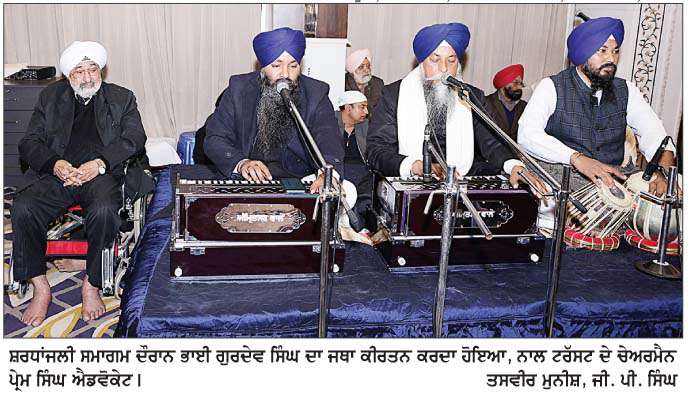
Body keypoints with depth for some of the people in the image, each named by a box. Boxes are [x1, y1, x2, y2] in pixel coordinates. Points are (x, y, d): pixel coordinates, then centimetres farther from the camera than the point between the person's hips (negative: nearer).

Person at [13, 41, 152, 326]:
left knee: (104, 211, -35)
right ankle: (41, 289, -13)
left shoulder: (122, 98, 17)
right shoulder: (50, 97, 21)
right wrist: (54, 164, -9)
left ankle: (92, 286, -15)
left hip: (102, 174, -2)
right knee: (22, 208, -26)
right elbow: (28, 143, 13)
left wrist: (100, 164, -13)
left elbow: (135, 140, 3)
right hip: (58, 174, 3)